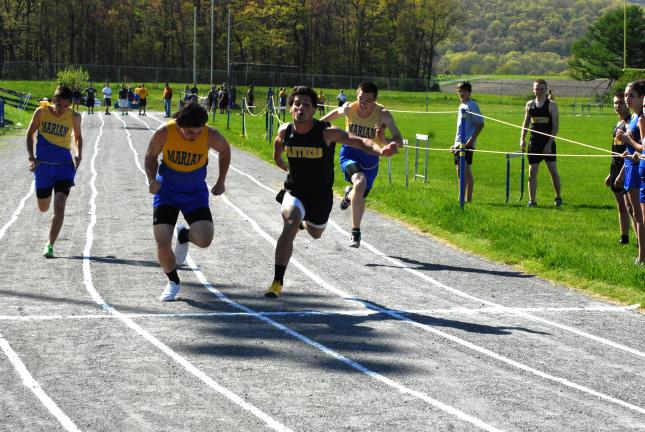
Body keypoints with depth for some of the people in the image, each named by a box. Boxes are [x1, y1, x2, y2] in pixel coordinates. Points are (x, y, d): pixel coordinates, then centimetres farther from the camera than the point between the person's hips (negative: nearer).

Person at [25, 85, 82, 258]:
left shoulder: (74, 117, -6)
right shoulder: (41, 112, -7)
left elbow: (77, 137, 12)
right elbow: (30, 133, 6)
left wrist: (78, 155, -5)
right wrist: (31, 157, -5)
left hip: (64, 165, -1)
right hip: (43, 165, 1)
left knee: (59, 206, -15)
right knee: (43, 208, 11)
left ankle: (50, 245, -10)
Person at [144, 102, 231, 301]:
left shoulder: (211, 136, -21)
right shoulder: (165, 133, -22)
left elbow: (225, 150, 3)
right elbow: (151, 156, -3)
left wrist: (221, 182, 4)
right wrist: (152, 179, -19)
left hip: (195, 193, 0)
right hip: (166, 190, 0)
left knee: (204, 240, -18)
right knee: (162, 243, -12)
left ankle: (184, 236, 20)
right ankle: (173, 281, 17)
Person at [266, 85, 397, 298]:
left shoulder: (327, 133, -25)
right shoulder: (285, 131, -14)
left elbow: (360, 142, -35)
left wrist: (380, 150, -54)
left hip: (320, 195, 1)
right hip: (294, 190, -1)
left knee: (315, 233, 24)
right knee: (290, 225, -28)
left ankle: (305, 217, 63)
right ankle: (277, 282, -22)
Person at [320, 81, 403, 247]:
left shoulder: (383, 114, -23)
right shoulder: (348, 109, -16)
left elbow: (399, 141, -27)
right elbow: (336, 112, 10)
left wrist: (384, 141, -47)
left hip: (370, 160, 1)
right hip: (349, 154, -1)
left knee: (359, 197, 8)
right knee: (360, 183, -30)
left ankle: (349, 195, 49)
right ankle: (355, 232, -20)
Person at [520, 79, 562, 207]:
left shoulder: (551, 105, -4)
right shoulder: (530, 104, 8)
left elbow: (556, 126, -8)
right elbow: (526, 123, 16)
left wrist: (549, 143, -15)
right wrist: (522, 139, 3)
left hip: (548, 142, -3)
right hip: (534, 143, 3)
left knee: (553, 170, 0)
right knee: (532, 172, 0)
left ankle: (558, 198, 16)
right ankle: (532, 200, 3)